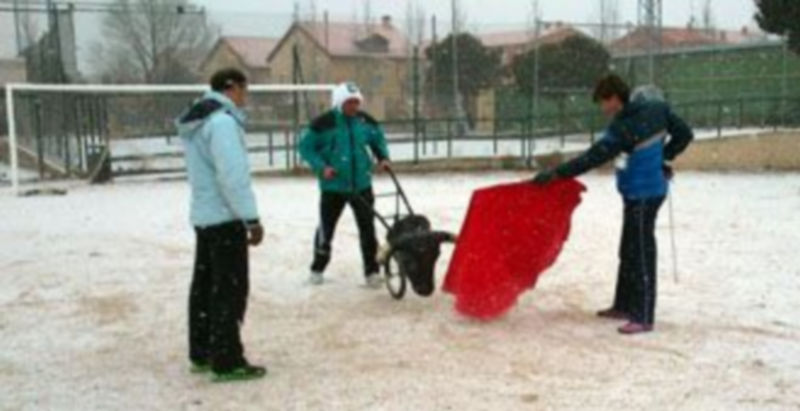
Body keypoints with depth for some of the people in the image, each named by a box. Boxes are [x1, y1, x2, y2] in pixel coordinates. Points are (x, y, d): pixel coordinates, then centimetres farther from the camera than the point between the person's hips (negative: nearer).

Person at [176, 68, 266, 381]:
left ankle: (202, 354, 22)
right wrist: (251, 218, -22)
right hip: (225, 217, -10)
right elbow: (233, 175, -24)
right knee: (229, 289, -5)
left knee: (205, 286, 14)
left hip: (204, 215, 10)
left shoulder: (197, 122, 14)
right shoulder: (222, 121, -17)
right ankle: (227, 362, -1)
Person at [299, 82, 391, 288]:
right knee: (326, 228, 10)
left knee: (367, 228, 2)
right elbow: (306, 146, -7)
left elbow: (378, 139, 18)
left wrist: (383, 157, 1)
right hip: (333, 186, -3)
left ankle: (372, 271, 13)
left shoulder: (366, 121, 0)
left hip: (361, 184, 3)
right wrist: (321, 166, -18)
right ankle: (317, 269, 29)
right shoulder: (324, 123, -13)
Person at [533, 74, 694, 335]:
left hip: (642, 194, -9)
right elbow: (684, 134, 10)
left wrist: (556, 174, -23)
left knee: (641, 254, -4)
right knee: (629, 251, 17)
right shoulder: (656, 110, 4)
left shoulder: (624, 128, -21)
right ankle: (624, 306, 27)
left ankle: (643, 317, 1)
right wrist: (662, 157, 17)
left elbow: (594, 157, -25)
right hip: (641, 192, 9)